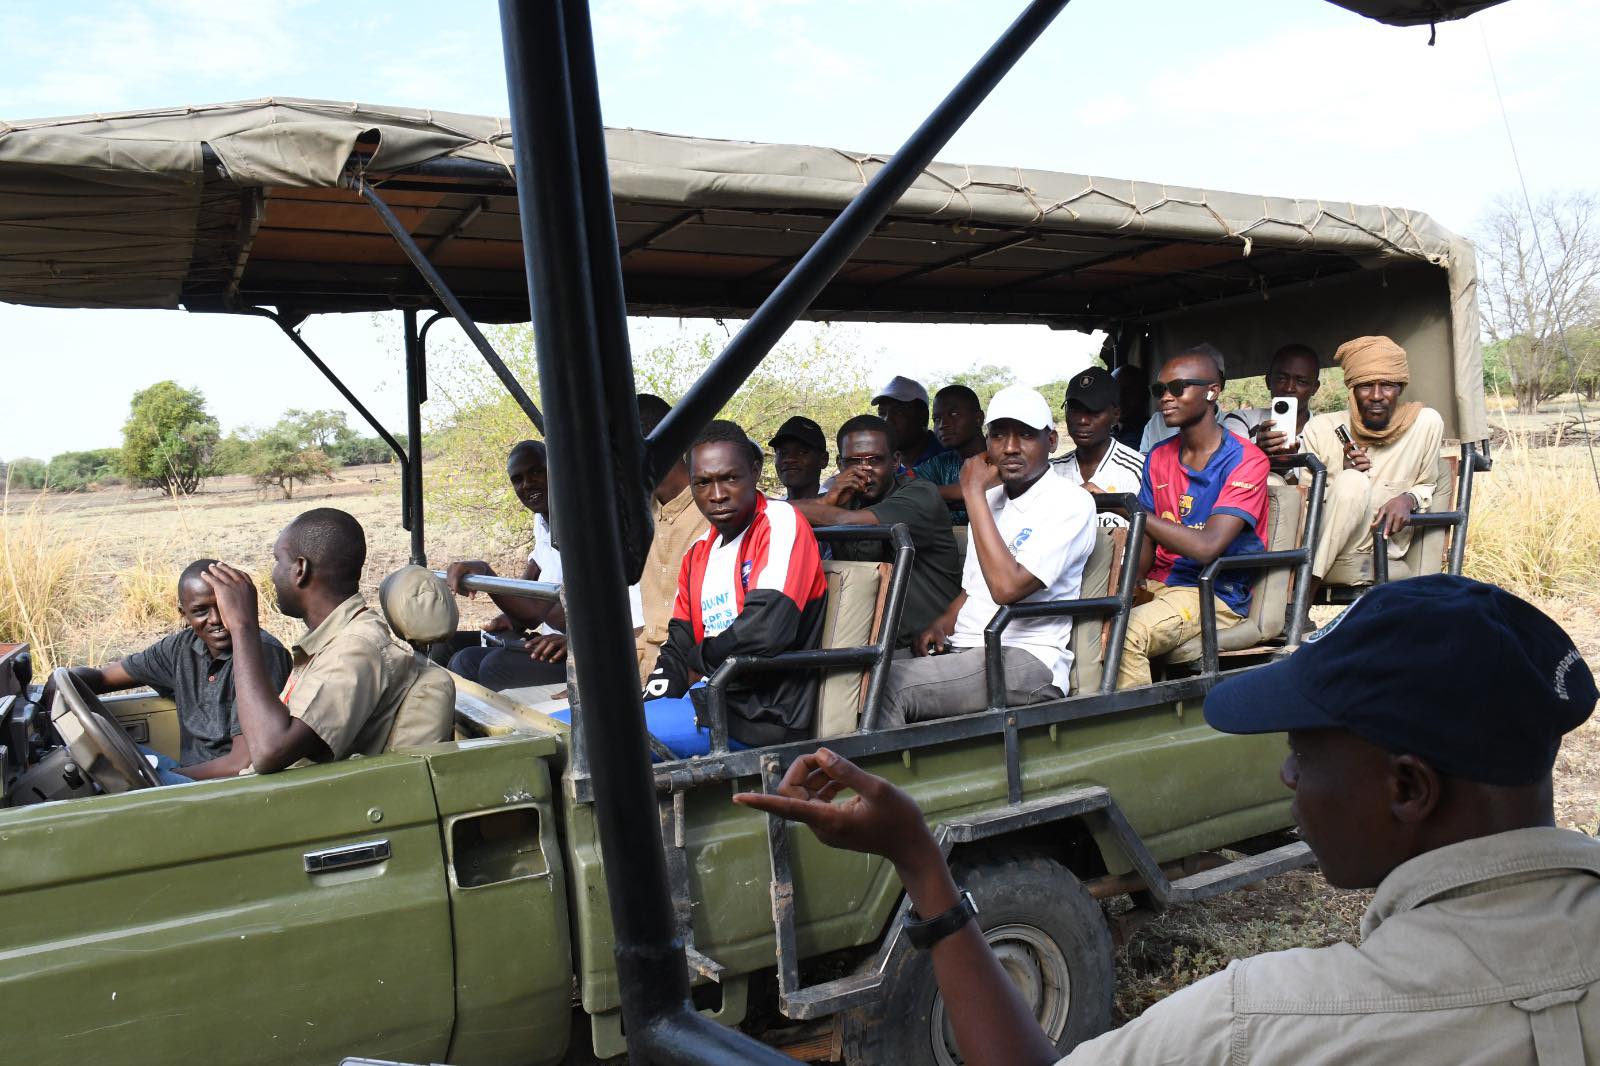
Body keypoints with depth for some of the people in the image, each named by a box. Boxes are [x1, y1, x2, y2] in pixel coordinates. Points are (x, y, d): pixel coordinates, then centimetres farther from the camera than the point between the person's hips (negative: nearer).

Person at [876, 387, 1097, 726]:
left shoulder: (1070, 503, -8)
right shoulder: (989, 498, 18)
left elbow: (1007, 587, -22)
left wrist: (973, 493, -14)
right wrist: (943, 623, 4)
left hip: (1026, 662, -7)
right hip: (963, 652, 7)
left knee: (887, 683, -27)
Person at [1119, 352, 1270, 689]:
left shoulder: (1245, 460, -8)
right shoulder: (1158, 458, 12)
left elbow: (1207, 547, -20)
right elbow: (1145, 552, 11)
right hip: (1156, 585, 6)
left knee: (1125, 634, -31)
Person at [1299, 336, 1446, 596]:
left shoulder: (1425, 423, 2)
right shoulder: (1321, 428, 0)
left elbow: (1427, 486, 15)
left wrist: (1408, 499, -8)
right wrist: (1343, 477, -16)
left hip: (1380, 558, 1)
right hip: (1317, 555, -1)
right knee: (1353, 483, -28)